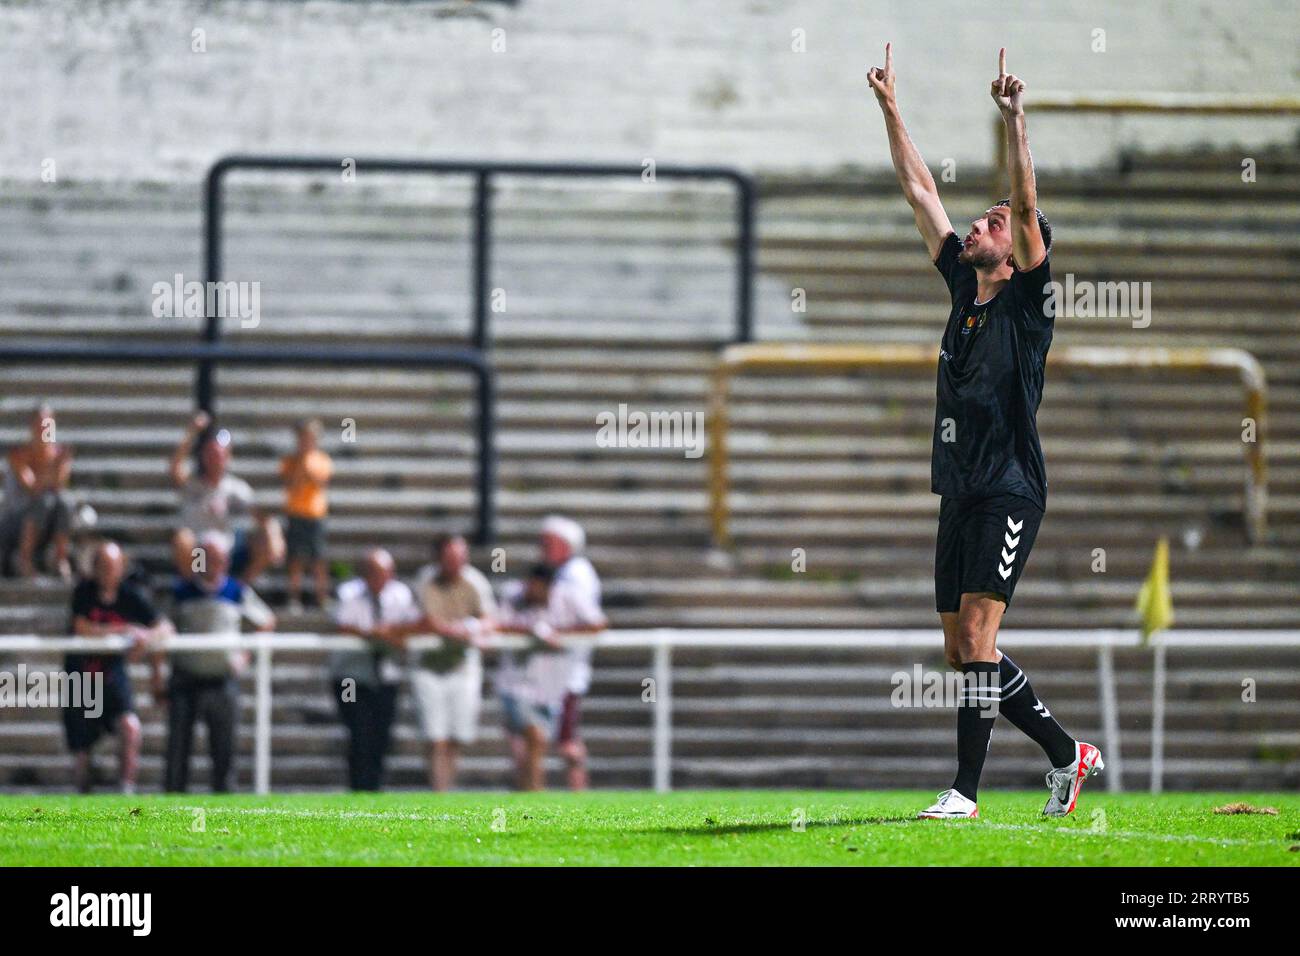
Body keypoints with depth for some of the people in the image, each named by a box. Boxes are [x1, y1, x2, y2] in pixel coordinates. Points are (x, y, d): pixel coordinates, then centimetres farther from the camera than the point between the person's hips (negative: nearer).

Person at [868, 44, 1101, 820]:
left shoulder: (1026, 298, -3)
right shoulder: (964, 288, 14)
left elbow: (1028, 208, -17)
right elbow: (921, 190, 17)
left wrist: (1016, 120, -23)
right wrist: (890, 108, 17)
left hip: (1010, 489, -8)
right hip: (960, 491, 8)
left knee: (977, 631, -15)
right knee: (962, 646, 8)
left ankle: (967, 789, -16)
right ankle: (1067, 752, 20)